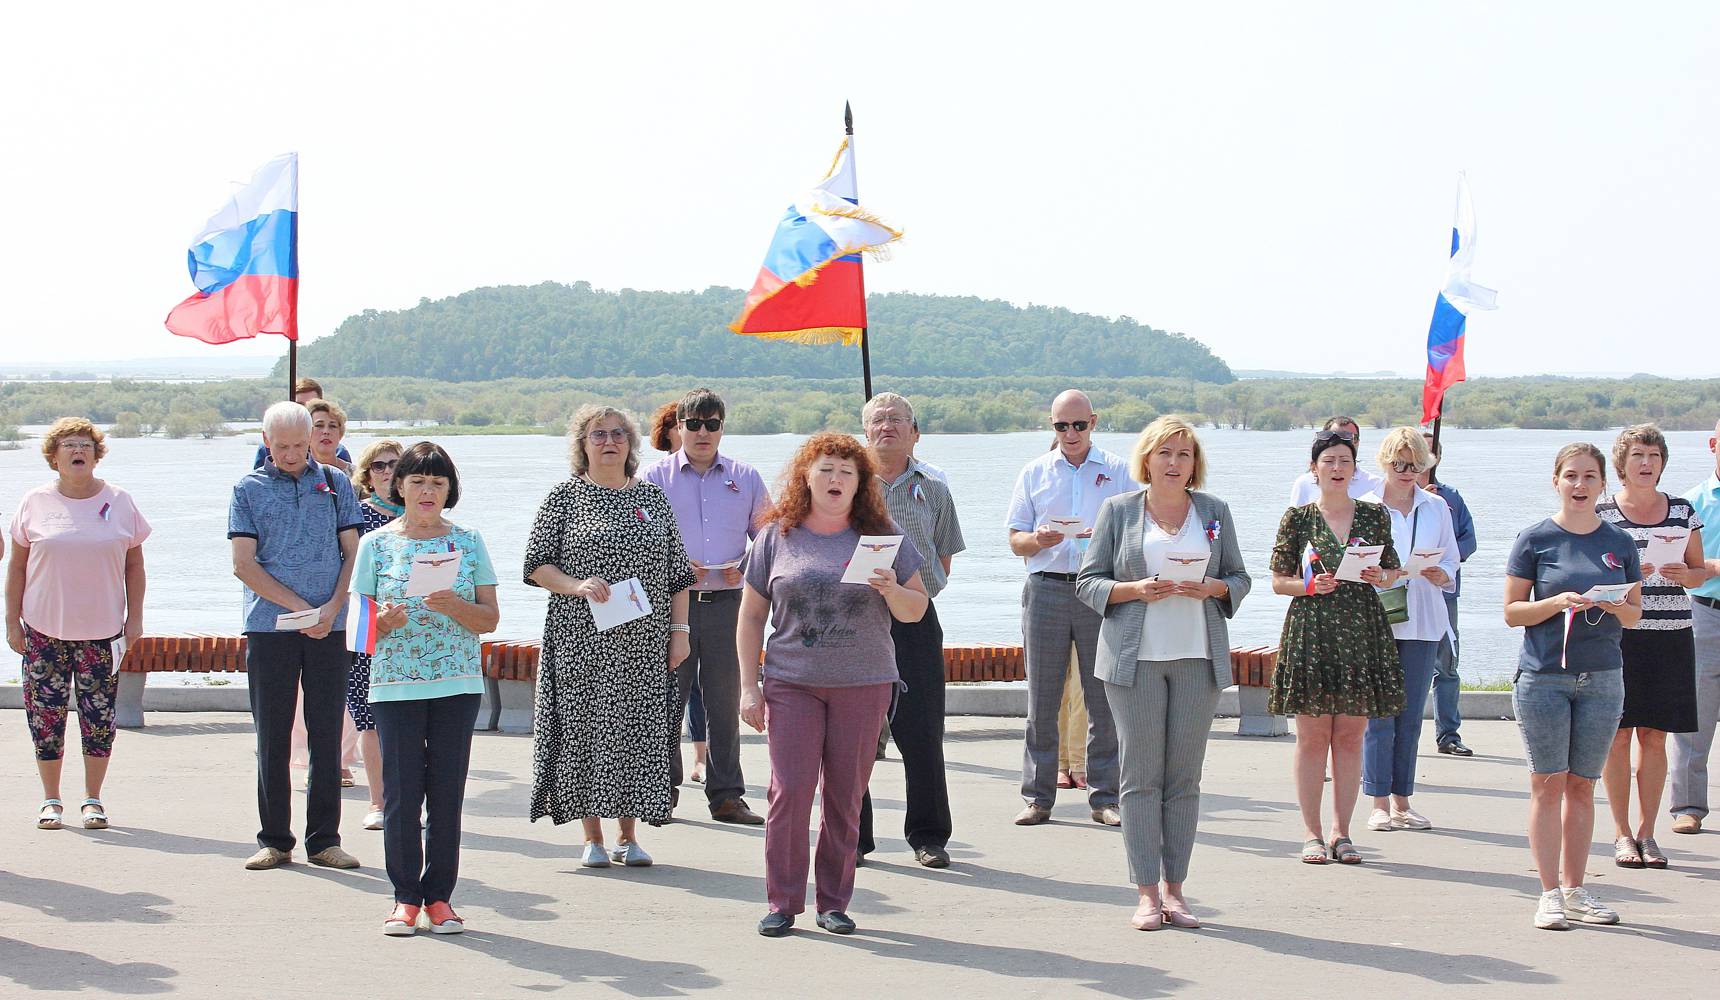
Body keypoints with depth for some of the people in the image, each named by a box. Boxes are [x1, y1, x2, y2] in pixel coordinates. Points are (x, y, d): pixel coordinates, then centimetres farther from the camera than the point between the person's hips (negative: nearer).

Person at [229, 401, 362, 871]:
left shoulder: (335, 483, 11)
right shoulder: (249, 490, 6)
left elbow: (352, 553, 7)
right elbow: (244, 564, -2)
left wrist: (331, 609, -9)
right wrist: (299, 607, -11)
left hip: (329, 628, 1)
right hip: (269, 628, -1)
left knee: (326, 734, 3)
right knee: (272, 736, 3)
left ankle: (324, 839, 9)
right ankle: (275, 840, 10)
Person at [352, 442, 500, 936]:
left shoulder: (468, 542, 7)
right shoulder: (376, 544, 5)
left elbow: (489, 618, 4)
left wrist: (454, 606, -14)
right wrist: (386, 621, -16)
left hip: (457, 684, 1)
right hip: (395, 685, -1)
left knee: (447, 792, 1)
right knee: (401, 792, -1)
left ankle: (439, 895, 11)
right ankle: (405, 897, 10)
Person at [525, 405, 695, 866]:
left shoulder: (652, 497, 11)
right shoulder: (565, 496, 3)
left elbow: (678, 572, 12)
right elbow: (537, 565, 0)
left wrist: (679, 630, 5)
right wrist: (577, 585, -17)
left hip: (644, 641, 2)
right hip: (582, 639, -2)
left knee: (639, 727, 1)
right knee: (585, 726, -2)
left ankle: (629, 836, 10)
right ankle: (593, 838, 7)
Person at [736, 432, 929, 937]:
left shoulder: (882, 534, 5)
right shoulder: (777, 536, 5)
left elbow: (916, 611, 8)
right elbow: (751, 616, 8)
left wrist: (892, 591, -14)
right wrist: (749, 686, 3)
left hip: (864, 685, 1)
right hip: (792, 684, 0)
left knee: (845, 796, 3)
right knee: (790, 791, -6)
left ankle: (834, 902, 14)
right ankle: (783, 903, 4)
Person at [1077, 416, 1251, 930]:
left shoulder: (1215, 511, 11)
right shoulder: (1118, 510, 6)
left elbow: (1239, 578, 14)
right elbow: (1088, 582, 5)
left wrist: (1211, 588, -8)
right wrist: (1135, 589, -13)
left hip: (1199, 656, 2)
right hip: (1135, 657, -2)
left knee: (1185, 776, 2)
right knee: (1141, 775, -3)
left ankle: (1174, 888, 9)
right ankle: (1147, 893, 0)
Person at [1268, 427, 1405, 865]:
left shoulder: (1375, 515, 9)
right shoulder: (1298, 517, 3)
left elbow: (1393, 573, 16)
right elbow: (1279, 580, 4)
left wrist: (1379, 576, -6)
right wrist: (1311, 586, -14)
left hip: (1362, 631, 2)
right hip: (1311, 630, -2)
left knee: (1350, 735, 3)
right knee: (1312, 735, -1)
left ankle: (1341, 832, 10)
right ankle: (1312, 833, 6)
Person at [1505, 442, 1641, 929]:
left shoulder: (1619, 543, 9)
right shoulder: (1535, 539, 0)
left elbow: (1634, 614, 13)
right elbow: (1512, 612, -1)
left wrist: (1618, 608, -10)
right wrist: (1558, 602, -17)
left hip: (1602, 679, 3)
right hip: (1543, 677, -3)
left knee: (1582, 785, 7)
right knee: (1548, 783, -3)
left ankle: (1575, 889, 15)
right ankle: (1549, 893, 1)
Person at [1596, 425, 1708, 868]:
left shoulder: (1683, 511, 10)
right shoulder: (1601, 514, 1)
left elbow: (1700, 571, 15)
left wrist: (1683, 574, -8)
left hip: (1670, 636, 2)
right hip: (1615, 635, -2)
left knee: (1654, 734, 5)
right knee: (1618, 733, -1)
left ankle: (1647, 831, 13)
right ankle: (1622, 833, 8)